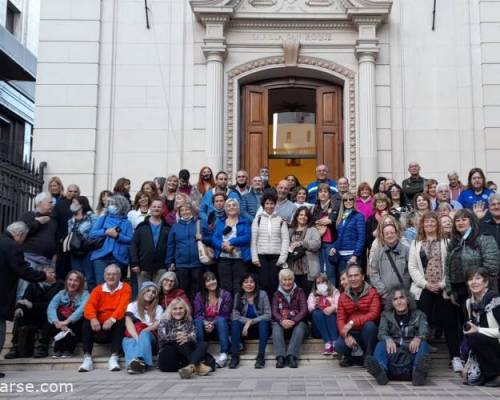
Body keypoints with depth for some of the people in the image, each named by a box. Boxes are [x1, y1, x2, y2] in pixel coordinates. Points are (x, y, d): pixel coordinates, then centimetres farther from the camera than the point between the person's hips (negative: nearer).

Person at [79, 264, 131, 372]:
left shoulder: (125, 288, 1)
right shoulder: (98, 289, 9)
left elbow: (122, 306, -15)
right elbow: (90, 305, -8)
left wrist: (112, 319, -33)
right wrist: (93, 318, -30)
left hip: (115, 325, -2)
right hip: (100, 325, 2)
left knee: (122, 321, -32)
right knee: (87, 322, -23)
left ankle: (114, 357, -34)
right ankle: (87, 358, -27)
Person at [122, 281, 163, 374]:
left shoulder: (158, 308, 18)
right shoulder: (132, 305, 16)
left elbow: (157, 324, 0)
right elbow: (129, 323, -3)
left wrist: (143, 331, -20)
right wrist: (136, 337, -23)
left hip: (149, 336, 0)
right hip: (132, 336, 0)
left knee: (144, 334, -36)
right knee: (128, 341, -35)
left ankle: (139, 360, -65)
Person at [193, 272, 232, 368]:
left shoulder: (225, 295, -2)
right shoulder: (199, 296, 5)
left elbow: (225, 315, -8)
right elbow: (197, 314, -4)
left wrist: (213, 324, -24)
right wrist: (205, 323, -25)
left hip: (220, 327, -1)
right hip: (204, 326, 2)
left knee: (221, 320, -34)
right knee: (197, 321, -30)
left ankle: (224, 354, -40)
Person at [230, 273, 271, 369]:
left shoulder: (262, 294, -8)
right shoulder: (238, 296, -2)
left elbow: (268, 315, -15)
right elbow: (235, 316, -11)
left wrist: (251, 321, -24)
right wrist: (247, 321, -27)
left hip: (260, 328, -1)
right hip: (245, 329, 2)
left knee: (264, 322, -32)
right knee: (235, 322, -27)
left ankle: (261, 356, -33)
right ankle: (234, 356, -29)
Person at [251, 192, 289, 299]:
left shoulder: (281, 220, 6)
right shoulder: (258, 219, 7)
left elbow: (285, 240, 3)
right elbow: (253, 240, 5)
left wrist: (283, 257, -5)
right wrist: (254, 257, -2)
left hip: (276, 256, 0)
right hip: (262, 255, 0)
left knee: (274, 283, -2)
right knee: (264, 283, -2)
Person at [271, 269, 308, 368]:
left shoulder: (299, 292, 10)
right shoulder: (276, 294, 14)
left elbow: (304, 310, -3)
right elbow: (274, 312, 1)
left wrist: (293, 321, -22)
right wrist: (282, 321, -23)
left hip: (297, 323, -1)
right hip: (282, 323, 1)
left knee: (301, 325, -33)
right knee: (276, 326, -31)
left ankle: (291, 356, -44)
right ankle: (280, 357, -44)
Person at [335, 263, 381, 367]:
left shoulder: (372, 293, -7)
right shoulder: (343, 297, 5)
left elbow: (374, 314, -20)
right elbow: (340, 319, -2)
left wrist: (353, 322, -28)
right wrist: (346, 335, -21)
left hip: (367, 333, -2)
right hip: (351, 334, 2)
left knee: (369, 325, -35)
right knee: (338, 346, -28)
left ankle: (368, 357, -13)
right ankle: (359, 355, 4)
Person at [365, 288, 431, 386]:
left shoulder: (419, 315, 16)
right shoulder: (386, 315, 18)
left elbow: (424, 332, -4)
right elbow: (382, 332, -1)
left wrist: (418, 338, -30)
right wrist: (388, 339, -27)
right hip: (393, 352, 0)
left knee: (423, 344, -29)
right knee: (381, 344, -28)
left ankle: (419, 372, -61)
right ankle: (381, 371, -61)